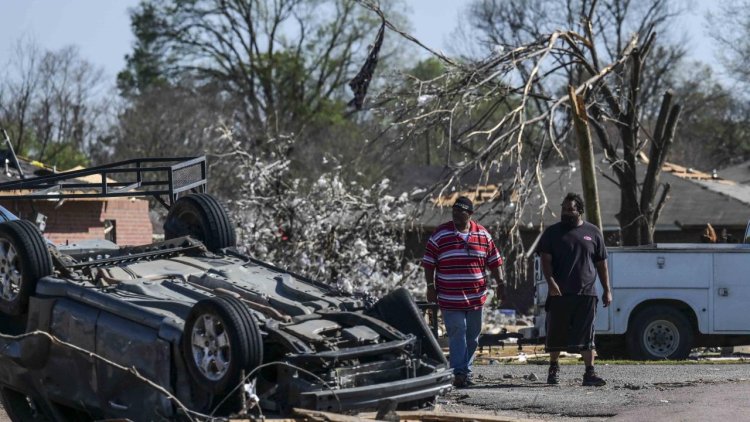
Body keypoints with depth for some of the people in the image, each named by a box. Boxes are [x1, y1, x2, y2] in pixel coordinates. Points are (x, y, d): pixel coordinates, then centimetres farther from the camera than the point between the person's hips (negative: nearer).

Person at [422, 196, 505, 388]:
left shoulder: (483, 235, 6)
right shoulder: (440, 234, -1)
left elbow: (494, 262, 11)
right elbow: (429, 263, 1)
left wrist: (500, 284, 8)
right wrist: (431, 286, -2)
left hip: (476, 297, 4)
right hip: (450, 298, -4)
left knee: (472, 336, 10)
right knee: (457, 334, -10)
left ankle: (466, 371, 20)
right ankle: (459, 373, -11)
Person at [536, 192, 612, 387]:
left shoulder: (593, 232, 10)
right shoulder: (553, 232, 7)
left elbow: (601, 263, 13)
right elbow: (545, 260, -1)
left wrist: (607, 290, 9)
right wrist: (551, 282, -17)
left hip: (586, 293, 0)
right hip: (559, 293, 0)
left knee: (586, 335, -1)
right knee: (556, 333, 6)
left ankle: (590, 373, 1)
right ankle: (554, 369, 20)